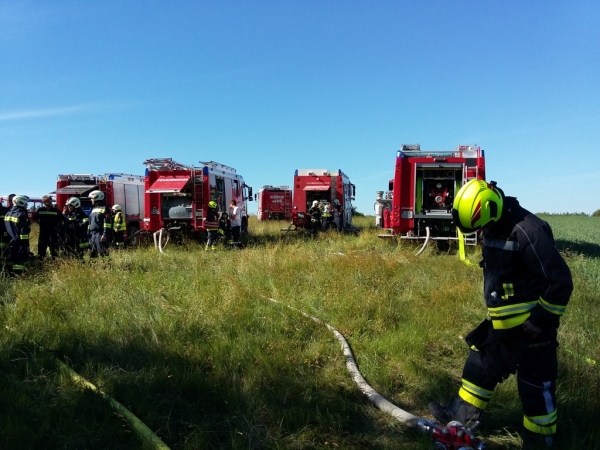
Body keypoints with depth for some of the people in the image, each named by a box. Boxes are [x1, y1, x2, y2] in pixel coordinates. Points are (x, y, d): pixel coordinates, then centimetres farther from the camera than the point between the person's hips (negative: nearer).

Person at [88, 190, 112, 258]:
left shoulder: (104, 209, -5)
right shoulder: (93, 209, 21)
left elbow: (107, 223, -13)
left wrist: (105, 234, -20)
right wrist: (89, 233, 20)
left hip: (100, 234, -9)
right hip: (92, 234, 9)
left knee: (103, 253, -11)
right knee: (92, 254, 10)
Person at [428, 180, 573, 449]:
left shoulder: (528, 232, -27)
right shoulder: (493, 229, 2)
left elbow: (561, 282, -24)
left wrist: (542, 319, -19)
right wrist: (494, 307, 21)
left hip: (530, 325, -9)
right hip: (502, 323, 9)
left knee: (536, 384, 6)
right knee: (481, 366, 19)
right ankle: (462, 414, 35)